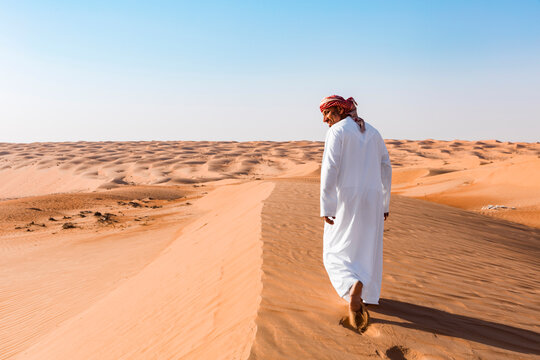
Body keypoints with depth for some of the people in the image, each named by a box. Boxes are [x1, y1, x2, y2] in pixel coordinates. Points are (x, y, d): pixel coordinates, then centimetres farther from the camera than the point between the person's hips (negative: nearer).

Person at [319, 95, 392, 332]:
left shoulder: (337, 132, -7)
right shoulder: (373, 133, 12)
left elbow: (329, 170, -17)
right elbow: (385, 169, 12)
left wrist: (325, 207, -16)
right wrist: (384, 203, 19)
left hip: (346, 200, -5)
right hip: (371, 199, 5)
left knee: (336, 253, 5)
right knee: (366, 251, 18)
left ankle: (353, 287, -23)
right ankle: (362, 300, 28)